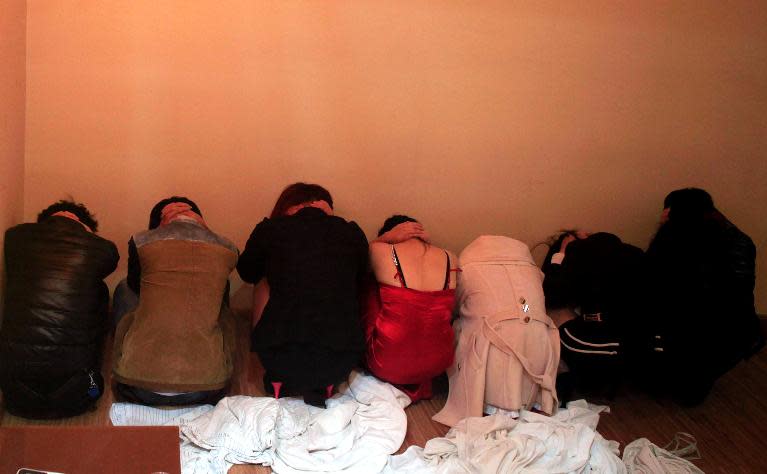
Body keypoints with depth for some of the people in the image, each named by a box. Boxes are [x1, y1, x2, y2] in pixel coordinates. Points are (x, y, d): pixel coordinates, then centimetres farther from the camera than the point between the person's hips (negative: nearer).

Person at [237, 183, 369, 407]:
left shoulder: (270, 230, 6)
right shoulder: (352, 233, 8)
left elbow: (248, 274, 25)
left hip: (280, 360, 0)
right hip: (340, 363, 1)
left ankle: (281, 381, 18)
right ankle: (322, 385, 13)